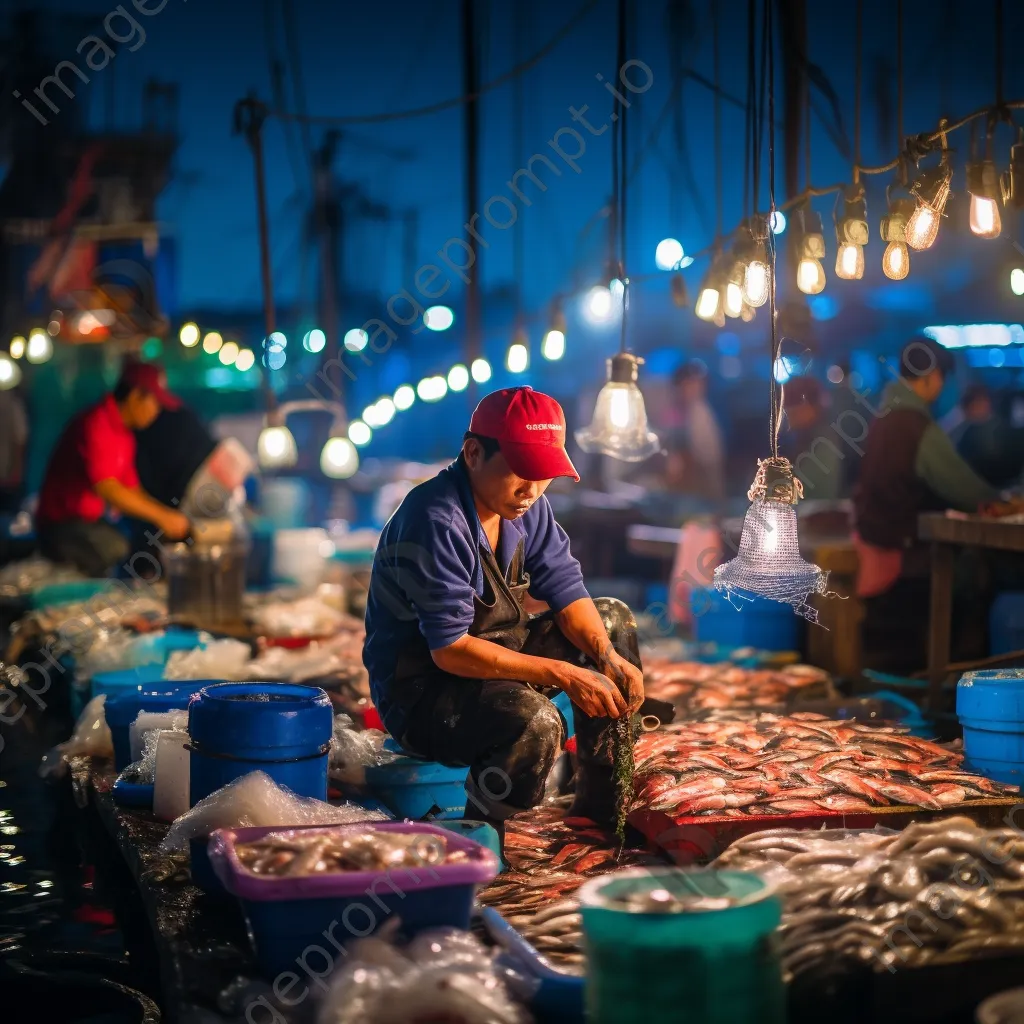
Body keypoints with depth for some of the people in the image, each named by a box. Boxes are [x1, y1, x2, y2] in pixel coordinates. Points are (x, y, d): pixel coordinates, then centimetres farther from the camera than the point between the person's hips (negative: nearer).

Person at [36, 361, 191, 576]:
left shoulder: (124, 434, 10)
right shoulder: (96, 425, -20)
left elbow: (132, 491, 12)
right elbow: (106, 488, -29)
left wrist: (169, 515, -1)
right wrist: (161, 516, -28)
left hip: (90, 521, 9)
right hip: (61, 525, -9)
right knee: (114, 547, -35)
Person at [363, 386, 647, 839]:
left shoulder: (525, 504, -2)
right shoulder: (435, 521, -28)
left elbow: (566, 592, 1)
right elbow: (451, 649, -30)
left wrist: (609, 657, -19)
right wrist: (563, 675, -30)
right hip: (419, 692, -9)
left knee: (613, 619, 9)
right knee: (534, 721, -35)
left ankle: (602, 807, 12)